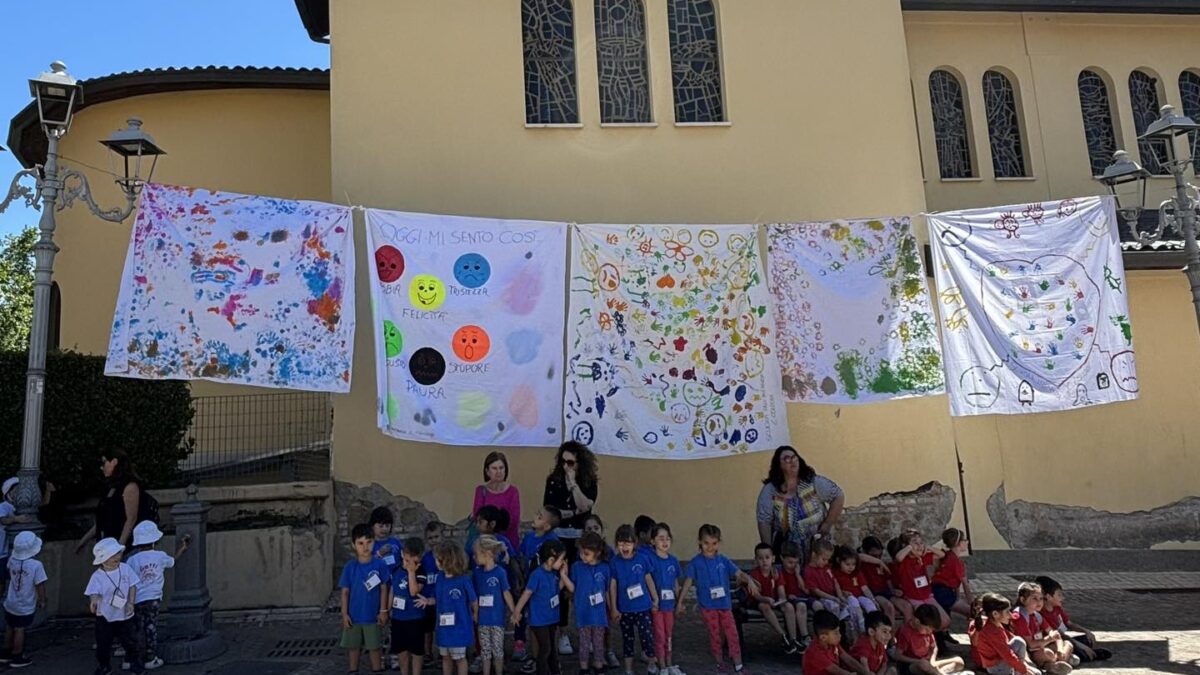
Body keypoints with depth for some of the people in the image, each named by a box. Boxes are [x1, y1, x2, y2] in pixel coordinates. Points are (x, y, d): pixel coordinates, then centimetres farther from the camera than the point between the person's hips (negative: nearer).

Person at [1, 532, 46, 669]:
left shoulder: (12, 560, -9)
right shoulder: (36, 565, -26)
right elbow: (40, 585, -19)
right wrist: (42, 600, -5)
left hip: (10, 603, 5)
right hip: (25, 606, -5)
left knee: (9, 628, 20)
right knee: (19, 630, 7)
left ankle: (7, 654, 35)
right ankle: (17, 658, 19)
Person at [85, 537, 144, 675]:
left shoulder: (125, 568, -7)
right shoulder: (97, 576, -14)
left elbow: (132, 586, -1)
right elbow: (94, 593, -24)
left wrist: (131, 603, -11)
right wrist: (93, 601, -46)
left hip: (124, 615, 1)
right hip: (105, 616, -1)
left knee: (131, 641, 9)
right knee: (103, 644, 11)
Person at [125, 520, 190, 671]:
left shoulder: (132, 560, -7)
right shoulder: (160, 556, -5)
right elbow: (173, 561, 17)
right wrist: (182, 547, 32)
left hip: (136, 600, 0)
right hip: (153, 599, 0)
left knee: (135, 629, 13)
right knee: (151, 628, 9)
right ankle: (151, 659, 14)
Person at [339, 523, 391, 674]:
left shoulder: (380, 565, -10)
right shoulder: (350, 566, -8)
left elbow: (383, 589, -4)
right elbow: (345, 592, -2)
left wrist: (383, 611, -4)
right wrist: (344, 614, -5)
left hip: (373, 616, -1)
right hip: (354, 616, 1)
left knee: (374, 647, 11)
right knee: (353, 647, 14)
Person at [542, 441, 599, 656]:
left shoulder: (590, 482, 1)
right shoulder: (554, 480, 2)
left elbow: (585, 506, -15)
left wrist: (573, 483, -15)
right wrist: (573, 512, -10)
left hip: (581, 539, 0)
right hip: (558, 538, 0)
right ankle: (562, 634, 12)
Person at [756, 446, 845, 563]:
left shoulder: (814, 482, -5)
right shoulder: (770, 490, -6)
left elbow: (838, 496, 1)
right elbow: (764, 522, -5)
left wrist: (828, 524, -3)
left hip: (818, 545, 1)